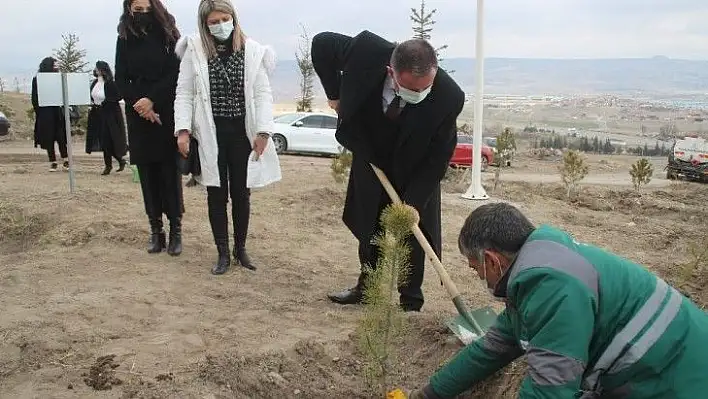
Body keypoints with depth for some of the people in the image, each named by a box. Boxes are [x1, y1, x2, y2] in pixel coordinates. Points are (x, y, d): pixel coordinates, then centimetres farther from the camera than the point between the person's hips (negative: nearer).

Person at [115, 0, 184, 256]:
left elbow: (176, 74, -6)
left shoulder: (168, 35, 2)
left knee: (170, 171, -3)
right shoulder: (125, 40, 9)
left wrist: (152, 100, -15)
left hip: (167, 114, -2)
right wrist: (139, 104, -11)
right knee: (148, 174, 3)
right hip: (138, 116, 2)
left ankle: (175, 230, 3)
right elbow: (121, 80, 5)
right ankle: (155, 230, 10)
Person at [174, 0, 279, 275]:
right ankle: (223, 252, 18)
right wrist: (183, 129, -11)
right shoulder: (195, 50, -1)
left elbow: (263, 93, -2)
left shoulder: (252, 51, -1)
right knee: (216, 194, 6)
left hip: (242, 133, 0)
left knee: (241, 193, 10)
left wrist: (263, 132, -10)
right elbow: (184, 93, -1)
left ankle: (240, 248, 26)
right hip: (210, 134, 0)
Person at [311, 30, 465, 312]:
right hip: (370, 157, 3)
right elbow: (321, 43, -14)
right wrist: (335, 94, -12)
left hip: (414, 169, -2)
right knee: (367, 225, 15)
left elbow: (437, 158, -25)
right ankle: (367, 287, 33)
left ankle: (410, 301, 16)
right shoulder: (366, 51, -34)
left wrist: (413, 202, -27)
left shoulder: (449, 97, -36)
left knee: (412, 232, 0)